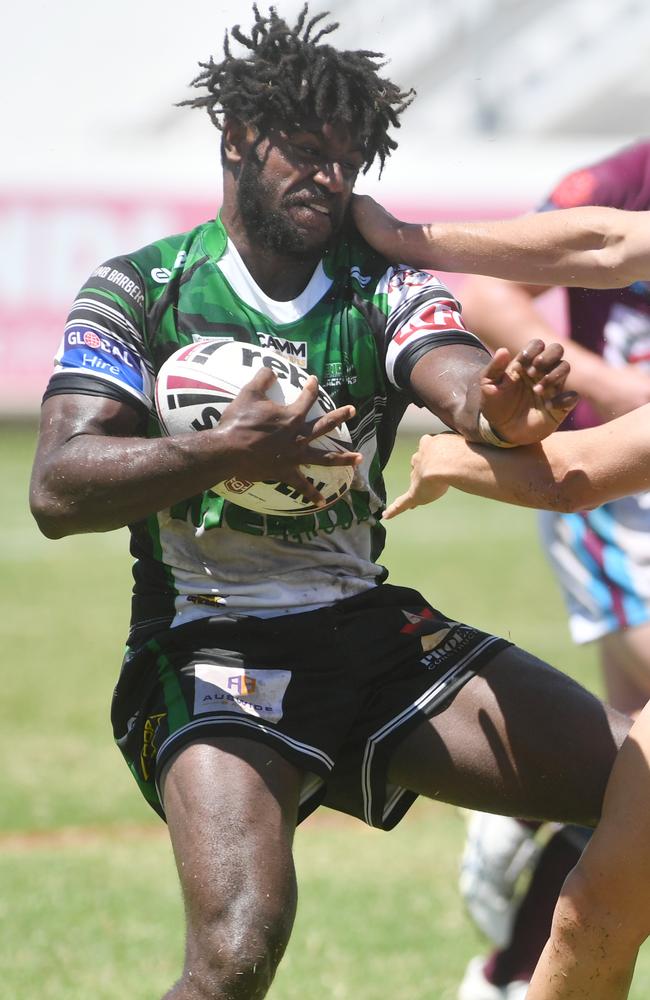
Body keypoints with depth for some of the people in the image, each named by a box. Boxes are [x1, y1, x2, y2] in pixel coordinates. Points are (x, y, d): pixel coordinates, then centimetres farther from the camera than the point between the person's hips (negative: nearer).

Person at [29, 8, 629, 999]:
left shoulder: (383, 286, 6)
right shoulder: (138, 291, -1)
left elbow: (460, 380, -15)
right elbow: (57, 492, -11)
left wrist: (500, 410, -40)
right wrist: (224, 451, -26)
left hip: (373, 630, 4)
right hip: (211, 648, -4)